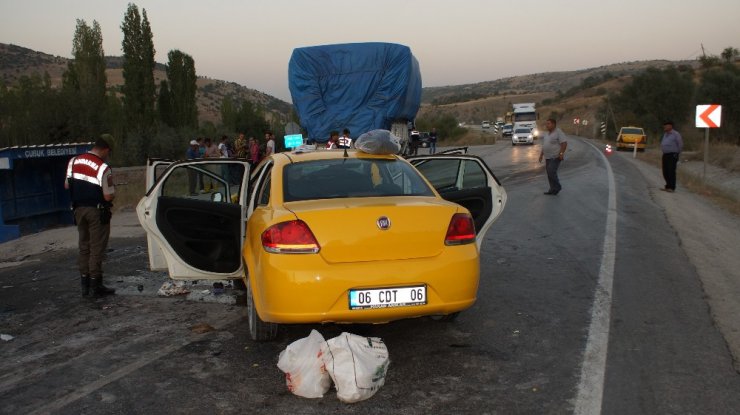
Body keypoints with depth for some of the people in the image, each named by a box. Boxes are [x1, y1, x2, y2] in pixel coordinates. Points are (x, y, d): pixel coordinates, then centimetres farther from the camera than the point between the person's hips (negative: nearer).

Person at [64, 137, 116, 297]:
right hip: (97, 211, -6)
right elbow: (109, 196, -17)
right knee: (97, 248, 1)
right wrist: (112, 190, 3)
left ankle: (84, 284, 19)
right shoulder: (103, 168, -18)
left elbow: (67, 185, 11)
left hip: (79, 209, 6)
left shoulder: (74, 161, 3)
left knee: (84, 246, 15)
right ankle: (95, 285, 4)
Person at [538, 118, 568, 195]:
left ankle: (557, 187, 1)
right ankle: (553, 189, 15)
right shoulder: (546, 133, 14)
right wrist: (541, 154, 18)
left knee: (551, 172, -15)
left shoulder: (558, 132, -11)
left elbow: (564, 143, -16)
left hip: (555, 157, -8)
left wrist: (561, 153, -23)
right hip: (548, 157, 9)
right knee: (549, 173, 8)